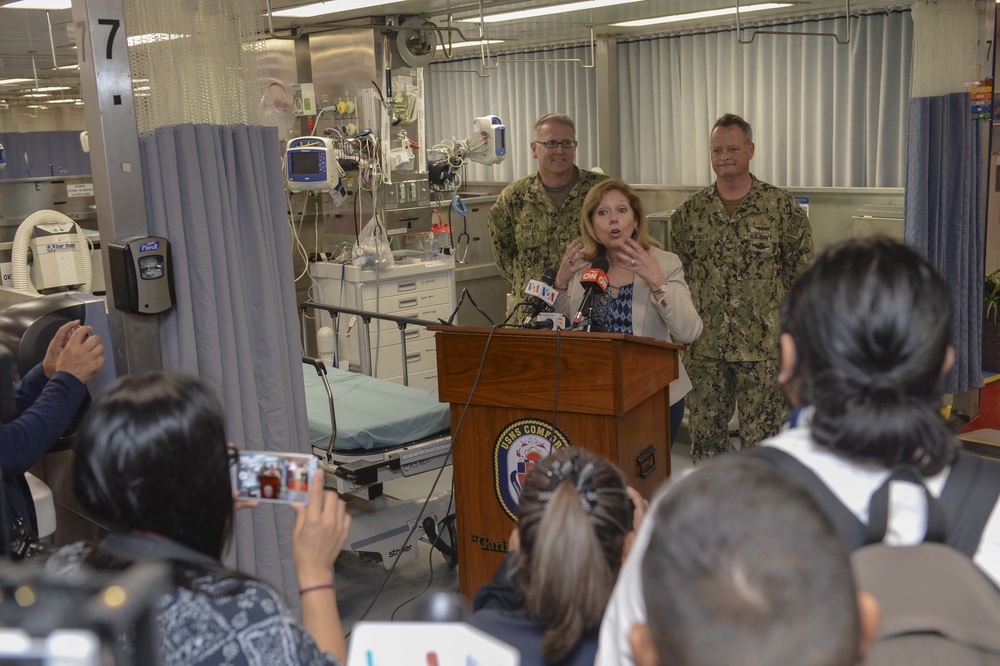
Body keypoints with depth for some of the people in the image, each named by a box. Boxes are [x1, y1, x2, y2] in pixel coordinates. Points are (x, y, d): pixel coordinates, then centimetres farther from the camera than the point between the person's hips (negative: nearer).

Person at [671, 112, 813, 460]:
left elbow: (800, 268, 2)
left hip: (763, 346, -2)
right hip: (704, 347, 3)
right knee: (704, 436, 11)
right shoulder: (690, 211, 6)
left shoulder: (782, 206, -2)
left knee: (762, 437, 3)